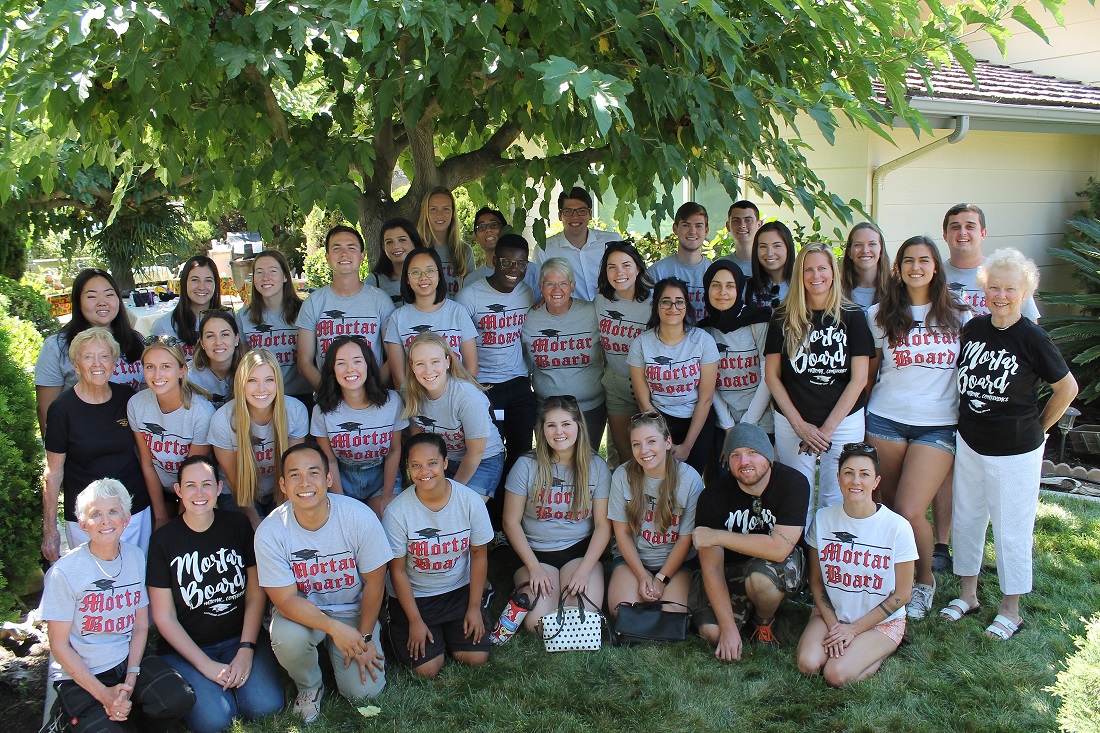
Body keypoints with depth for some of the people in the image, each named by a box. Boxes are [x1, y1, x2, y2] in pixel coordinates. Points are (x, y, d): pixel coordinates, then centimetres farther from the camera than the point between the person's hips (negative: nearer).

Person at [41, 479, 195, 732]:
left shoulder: (136, 557, 1)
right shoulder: (65, 572, -13)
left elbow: (141, 626, 5)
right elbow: (59, 645, -9)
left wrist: (131, 679, -9)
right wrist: (104, 694, -15)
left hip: (127, 661, 4)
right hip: (79, 675, -3)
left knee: (179, 699, -22)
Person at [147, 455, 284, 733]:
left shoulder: (237, 525, 0)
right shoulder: (163, 540, -6)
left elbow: (256, 595, 1)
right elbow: (164, 618, -5)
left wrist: (246, 650, -11)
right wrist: (206, 665, -12)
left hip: (240, 637, 2)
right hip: (185, 647, -1)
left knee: (265, 706, -22)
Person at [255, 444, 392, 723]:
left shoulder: (359, 517, -22)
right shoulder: (270, 532, -21)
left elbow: (374, 581, -9)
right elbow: (286, 600, -19)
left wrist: (364, 637, -7)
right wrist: (335, 628, -33)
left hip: (353, 610, 1)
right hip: (300, 611, 0)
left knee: (364, 691, -13)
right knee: (287, 637, -34)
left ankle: (334, 653, 21)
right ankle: (309, 687, 1)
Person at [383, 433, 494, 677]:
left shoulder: (471, 501, -15)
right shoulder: (397, 512, -20)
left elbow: (479, 556, -4)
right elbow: (398, 571, -11)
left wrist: (474, 607, -4)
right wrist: (415, 621, -9)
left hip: (460, 590, 2)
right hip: (414, 596, -2)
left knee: (476, 658, -9)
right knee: (427, 669, -11)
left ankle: (446, 630, 22)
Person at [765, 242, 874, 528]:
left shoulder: (852, 317, -1)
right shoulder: (783, 319, 2)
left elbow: (858, 379, -4)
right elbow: (772, 375, 1)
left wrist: (827, 428, -10)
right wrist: (800, 425, -7)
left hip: (844, 422, -1)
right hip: (792, 423, 1)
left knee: (836, 502, 3)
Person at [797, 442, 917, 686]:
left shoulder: (897, 527, -13)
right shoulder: (823, 519, -4)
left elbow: (901, 595, -7)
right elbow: (816, 580, 3)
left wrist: (853, 629, -11)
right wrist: (832, 624, -11)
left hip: (881, 621, -2)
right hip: (831, 613, 3)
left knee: (836, 675, -23)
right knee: (808, 665, -23)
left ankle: (879, 652, 5)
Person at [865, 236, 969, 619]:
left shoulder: (959, 317, 6)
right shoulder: (880, 315, 7)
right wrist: (859, 412, 11)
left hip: (938, 425, -1)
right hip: (886, 420, 1)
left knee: (910, 512, -10)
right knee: (889, 508, 3)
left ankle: (924, 581, 15)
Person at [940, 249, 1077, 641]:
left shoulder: (1033, 339, -14)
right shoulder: (973, 328, 0)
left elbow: (1067, 388, -3)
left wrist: (1036, 429, 0)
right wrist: (969, 420, 11)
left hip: (1015, 453, -5)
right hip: (970, 444, 5)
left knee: (1011, 530, 5)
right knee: (965, 520, 15)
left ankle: (1010, 610, 21)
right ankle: (968, 595, 33)